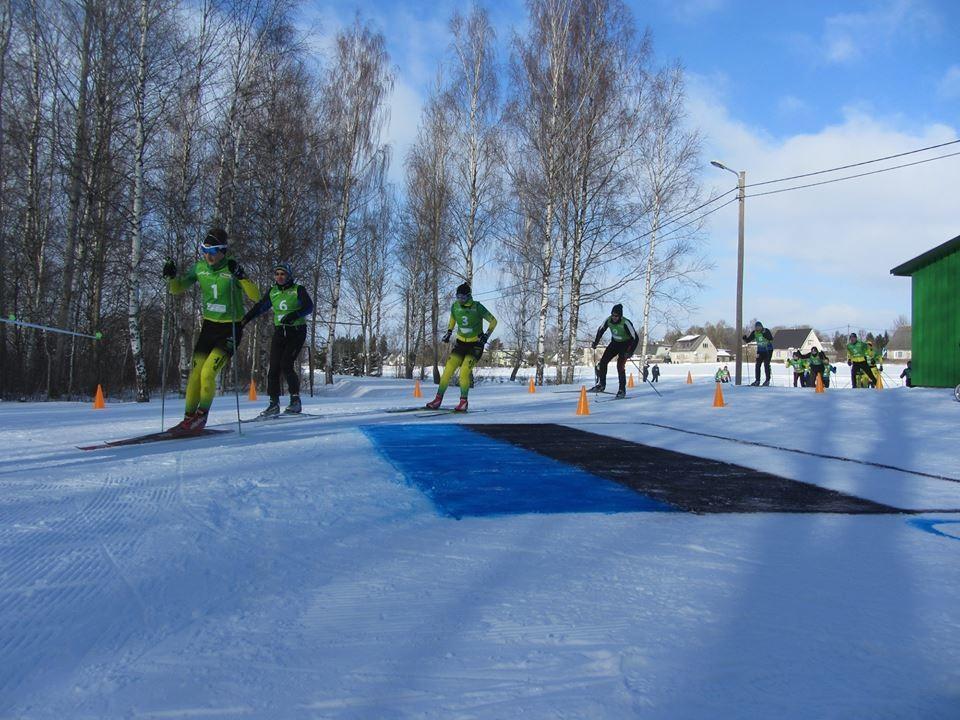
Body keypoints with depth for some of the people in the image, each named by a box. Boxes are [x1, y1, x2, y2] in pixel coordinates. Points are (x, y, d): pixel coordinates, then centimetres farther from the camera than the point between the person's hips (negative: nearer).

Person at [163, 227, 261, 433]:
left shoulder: (232, 269, -13)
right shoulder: (199, 268, 1)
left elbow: (255, 296, -22)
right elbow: (177, 289, 12)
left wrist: (240, 275, -35)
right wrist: (171, 276, -9)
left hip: (231, 328, -5)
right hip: (209, 325, 5)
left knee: (208, 373, -14)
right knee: (195, 373, 1)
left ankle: (201, 415, 5)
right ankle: (189, 417, 13)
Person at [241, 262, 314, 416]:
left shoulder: (298, 290, -2)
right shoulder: (272, 292, 11)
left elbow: (309, 306, -12)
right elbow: (260, 307, 16)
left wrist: (295, 314, -27)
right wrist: (245, 319, 5)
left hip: (297, 331, -5)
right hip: (279, 332, 5)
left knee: (286, 364, -18)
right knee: (274, 367, -3)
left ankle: (295, 400, -8)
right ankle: (274, 403, 3)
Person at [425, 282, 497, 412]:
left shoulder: (477, 307, -16)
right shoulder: (455, 306, -4)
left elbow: (493, 321, -8)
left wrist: (486, 335, -18)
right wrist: (448, 333, 8)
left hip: (476, 344, -4)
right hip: (460, 342, 4)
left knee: (464, 372, -18)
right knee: (448, 369, -7)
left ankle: (463, 402, -4)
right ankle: (438, 399, 1)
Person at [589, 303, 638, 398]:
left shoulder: (626, 323, -32)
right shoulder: (608, 320, -17)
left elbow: (635, 338, -29)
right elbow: (601, 330, 4)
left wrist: (630, 352, -36)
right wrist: (595, 343, 2)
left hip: (626, 344, -5)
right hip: (615, 343, 5)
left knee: (620, 365, -17)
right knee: (603, 361, -4)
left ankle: (622, 389, -5)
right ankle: (601, 384, 10)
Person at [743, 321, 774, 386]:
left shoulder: (766, 331, -16)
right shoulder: (754, 333, -3)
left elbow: (771, 339, -30)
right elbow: (748, 340, -1)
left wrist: (765, 335, -45)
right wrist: (745, 338, -22)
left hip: (768, 350, -5)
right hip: (760, 350, 5)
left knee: (766, 365, -9)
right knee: (758, 365, 1)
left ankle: (768, 380, -1)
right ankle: (757, 380, 7)